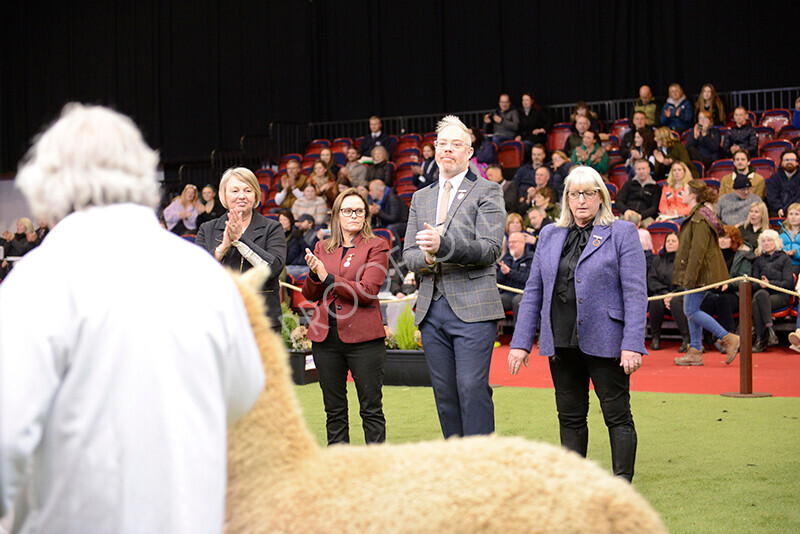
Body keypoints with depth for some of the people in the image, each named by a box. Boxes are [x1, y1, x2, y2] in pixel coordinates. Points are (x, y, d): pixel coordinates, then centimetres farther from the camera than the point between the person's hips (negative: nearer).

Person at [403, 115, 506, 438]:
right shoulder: (420, 198, 19)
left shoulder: (487, 192, 2)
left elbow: (491, 249, -9)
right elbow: (408, 254, 15)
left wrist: (444, 245, -23)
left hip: (473, 307, -5)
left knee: (472, 388, -12)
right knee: (444, 393, 6)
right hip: (432, 307, 5)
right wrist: (427, 258, -9)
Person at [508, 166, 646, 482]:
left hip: (604, 341, -5)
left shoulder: (622, 233, 0)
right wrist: (521, 342, 7)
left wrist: (632, 345, -16)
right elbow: (533, 291, 14)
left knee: (617, 415, -1)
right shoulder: (549, 235, 14)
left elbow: (635, 293, -7)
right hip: (560, 342, 5)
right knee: (570, 416, 10)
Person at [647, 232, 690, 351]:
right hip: (661, 293, 3)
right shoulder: (658, 260, 15)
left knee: (676, 301, -37)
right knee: (655, 301, -31)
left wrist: (674, 295, -19)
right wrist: (664, 293, -12)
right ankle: (655, 337, -19)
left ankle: (687, 338, -36)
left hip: (680, 295, -3)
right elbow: (651, 279, 5)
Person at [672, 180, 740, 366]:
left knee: (691, 310, -8)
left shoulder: (700, 218, -17)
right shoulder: (696, 215, 15)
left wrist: (690, 277, -24)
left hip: (701, 273, -10)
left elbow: (698, 250, -23)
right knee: (691, 310, 11)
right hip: (701, 273, 10)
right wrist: (688, 277, 23)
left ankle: (728, 338, -6)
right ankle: (695, 352, 14)